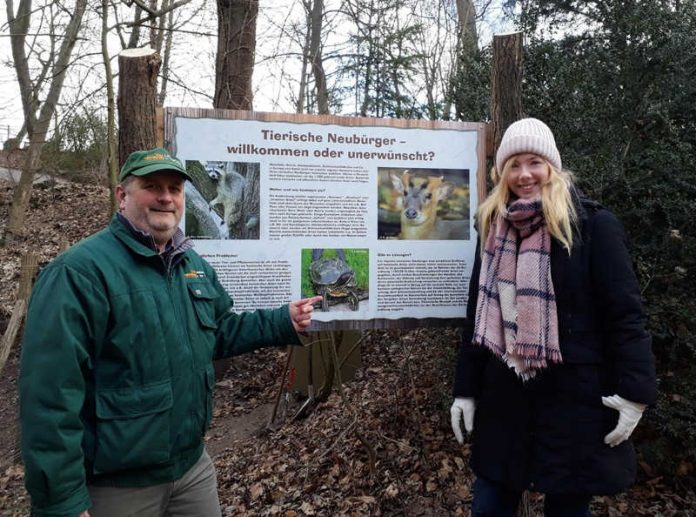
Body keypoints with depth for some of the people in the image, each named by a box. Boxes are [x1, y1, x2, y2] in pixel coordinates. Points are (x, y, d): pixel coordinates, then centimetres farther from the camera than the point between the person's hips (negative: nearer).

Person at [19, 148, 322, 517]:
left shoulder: (194, 264, 7)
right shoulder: (80, 271, -20)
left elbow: (219, 332, 17)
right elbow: (50, 392, -24)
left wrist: (282, 322, 4)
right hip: (116, 483, -6)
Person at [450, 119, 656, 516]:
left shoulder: (593, 224, -7)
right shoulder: (494, 229, 7)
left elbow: (625, 311, -9)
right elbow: (478, 314, 10)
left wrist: (634, 390, -16)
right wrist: (466, 389, 9)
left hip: (574, 393, -4)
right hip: (504, 394, 4)